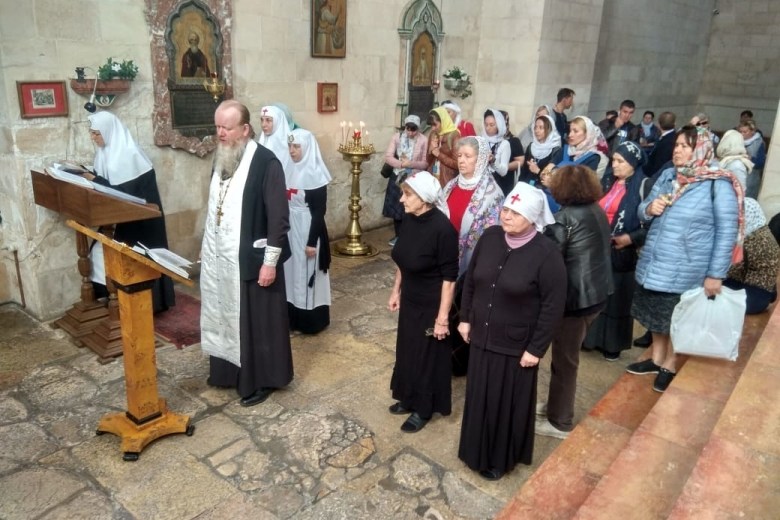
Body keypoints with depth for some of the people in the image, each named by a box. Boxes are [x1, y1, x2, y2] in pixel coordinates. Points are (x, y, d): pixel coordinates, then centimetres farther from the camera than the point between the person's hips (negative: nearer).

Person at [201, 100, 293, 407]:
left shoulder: (266, 162, -17)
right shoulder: (222, 157, 7)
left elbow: (278, 216, -18)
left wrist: (270, 261, -19)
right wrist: (207, 246, 18)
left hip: (251, 258, -8)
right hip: (220, 256, 8)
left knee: (255, 320, 5)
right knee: (225, 315, 19)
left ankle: (260, 380, 22)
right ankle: (228, 370, 37)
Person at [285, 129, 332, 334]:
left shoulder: (314, 174, -16)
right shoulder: (291, 170, 6)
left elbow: (319, 212, -16)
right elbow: (285, 203, 12)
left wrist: (312, 242, -18)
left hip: (307, 230, -7)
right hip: (290, 229, 7)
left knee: (307, 273, 3)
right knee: (293, 271, 14)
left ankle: (311, 320, 17)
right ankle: (294, 316, 27)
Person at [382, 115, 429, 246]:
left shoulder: (423, 140, -8)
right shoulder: (397, 137, 0)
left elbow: (425, 163, -9)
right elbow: (388, 157, -6)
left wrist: (410, 163, -23)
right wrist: (402, 164, -19)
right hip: (397, 177, 3)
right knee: (396, 207, 9)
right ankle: (398, 235, 24)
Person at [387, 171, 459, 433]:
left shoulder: (442, 228, -26)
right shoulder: (409, 219, -4)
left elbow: (449, 277, -21)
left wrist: (442, 316, -19)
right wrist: (396, 291, 14)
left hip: (431, 305, -7)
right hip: (410, 300, 7)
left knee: (428, 356, 12)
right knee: (407, 350, 21)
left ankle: (424, 408, 33)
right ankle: (409, 398, 43)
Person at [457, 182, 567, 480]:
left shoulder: (546, 254, -21)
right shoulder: (490, 237, -6)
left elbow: (553, 306, -16)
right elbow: (470, 280, 7)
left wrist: (536, 348, -14)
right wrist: (466, 318, 7)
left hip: (516, 345, -5)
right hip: (482, 337, 5)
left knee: (507, 404, 13)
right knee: (479, 398, 20)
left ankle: (500, 458, 37)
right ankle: (478, 451, 43)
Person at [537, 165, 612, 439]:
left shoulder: (566, 218, -19)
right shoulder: (597, 210, 6)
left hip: (575, 297, -9)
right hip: (596, 293, 9)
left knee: (564, 358, 6)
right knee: (568, 355, 22)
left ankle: (560, 422, 20)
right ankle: (557, 404, 38)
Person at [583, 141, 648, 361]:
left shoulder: (643, 186, -9)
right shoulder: (607, 180, 9)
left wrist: (631, 238, -18)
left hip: (621, 252, -5)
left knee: (616, 299, 6)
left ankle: (612, 344, 19)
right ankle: (592, 336, 26)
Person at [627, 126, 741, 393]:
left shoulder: (718, 185, -13)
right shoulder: (667, 176, 4)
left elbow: (727, 231, -12)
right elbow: (643, 214, 11)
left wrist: (716, 274, -14)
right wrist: (648, 209, -13)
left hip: (686, 270, -5)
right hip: (653, 263, 5)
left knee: (677, 321, 12)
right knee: (657, 316, 19)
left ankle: (670, 366, 31)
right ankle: (656, 359, 37)